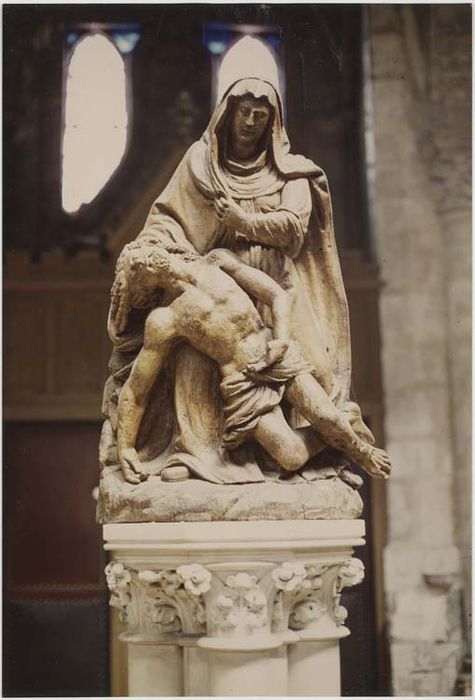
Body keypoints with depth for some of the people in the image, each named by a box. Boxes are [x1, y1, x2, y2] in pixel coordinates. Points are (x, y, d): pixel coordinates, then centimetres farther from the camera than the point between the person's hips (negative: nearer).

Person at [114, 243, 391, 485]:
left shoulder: (217, 262, 3)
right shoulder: (164, 321, -5)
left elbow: (278, 295, 5)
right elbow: (135, 390, 0)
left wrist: (282, 339, -12)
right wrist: (125, 448, -1)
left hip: (280, 358, 2)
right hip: (242, 383, -2)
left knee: (329, 419, -15)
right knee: (292, 458, -16)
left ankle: (360, 450, 18)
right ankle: (333, 435, 15)